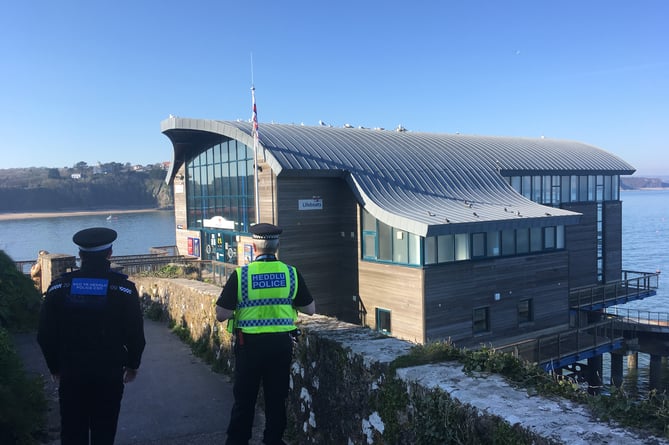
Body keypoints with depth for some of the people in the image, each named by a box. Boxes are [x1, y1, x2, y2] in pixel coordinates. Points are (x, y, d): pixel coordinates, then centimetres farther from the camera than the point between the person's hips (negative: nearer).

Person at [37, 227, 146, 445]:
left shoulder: (58, 287, -3)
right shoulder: (124, 288, -9)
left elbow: (45, 335, 1)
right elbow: (136, 334, -6)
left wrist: (55, 367, 15)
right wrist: (132, 365, 10)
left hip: (70, 376, 2)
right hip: (109, 375, -2)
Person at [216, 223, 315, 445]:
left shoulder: (240, 274, -11)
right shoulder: (291, 273, -5)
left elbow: (221, 315, -11)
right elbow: (310, 309, 3)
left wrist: (242, 308, 7)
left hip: (249, 344, -1)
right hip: (282, 343, 2)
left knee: (244, 398, 14)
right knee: (277, 397, 15)